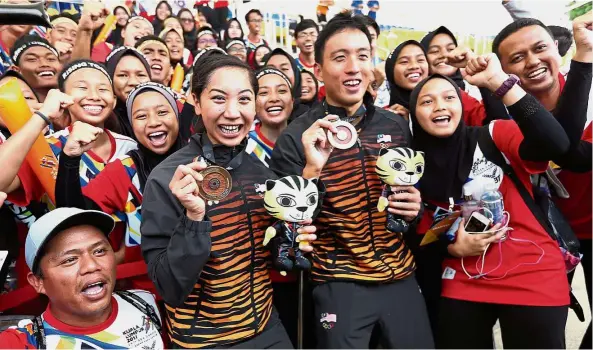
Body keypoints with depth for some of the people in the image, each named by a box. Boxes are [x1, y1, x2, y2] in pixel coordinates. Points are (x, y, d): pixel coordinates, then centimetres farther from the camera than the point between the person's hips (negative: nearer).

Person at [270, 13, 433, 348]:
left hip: (401, 277, 5)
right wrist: (312, 168, -26)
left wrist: (416, 205, -5)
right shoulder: (297, 137, -10)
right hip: (339, 285, -4)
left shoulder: (397, 126, 3)